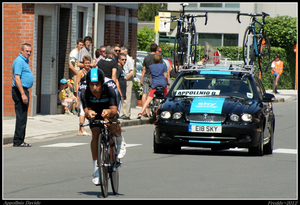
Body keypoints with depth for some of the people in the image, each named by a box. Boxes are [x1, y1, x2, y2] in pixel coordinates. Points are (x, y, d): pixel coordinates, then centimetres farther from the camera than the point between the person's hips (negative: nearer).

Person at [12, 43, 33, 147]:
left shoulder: (25, 61, 19)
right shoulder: (19, 61, -13)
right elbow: (17, 78, -21)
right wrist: (23, 94, -25)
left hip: (24, 91, 11)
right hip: (20, 91, -11)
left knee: (22, 117, 11)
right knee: (21, 117, -10)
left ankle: (19, 141, 15)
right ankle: (18, 141, -9)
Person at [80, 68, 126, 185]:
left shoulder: (110, 88, -39)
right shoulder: (85, 92, -33)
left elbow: (114, 110, -43)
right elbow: (86, 110, -35)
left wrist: (109, 112, -67)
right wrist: (89, 113, -60)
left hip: (109, 106, -2)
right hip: (95, 108, 2)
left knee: (111, 123, -32)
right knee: (95, 134, -13)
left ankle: (120, 141, 2)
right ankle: (96, 169, -6)